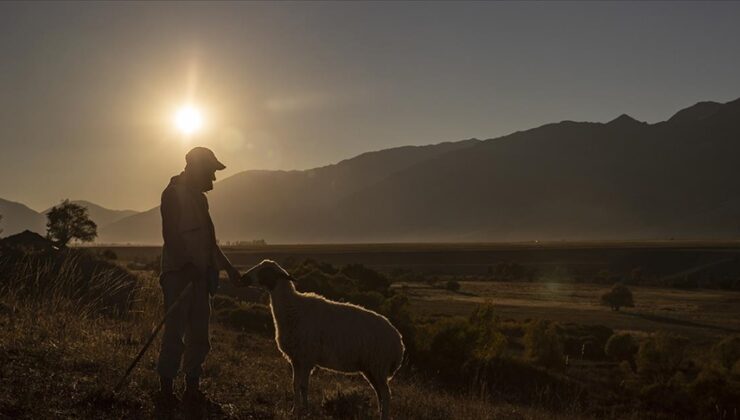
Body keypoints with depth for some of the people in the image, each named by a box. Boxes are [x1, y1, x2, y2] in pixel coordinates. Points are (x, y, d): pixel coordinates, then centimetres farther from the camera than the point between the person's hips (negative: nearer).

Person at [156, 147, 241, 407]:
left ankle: (192, 388, 15)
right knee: (175, 333, -7)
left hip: (199, 275, 8)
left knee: (199, 336, 8)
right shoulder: (174, 194, -7)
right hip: (179, 273, -8)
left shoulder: (199, 197, 19)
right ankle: (166, 389, 3)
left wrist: (227, 266, 25)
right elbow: (170, 235, -17)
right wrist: (186, 264, -25)